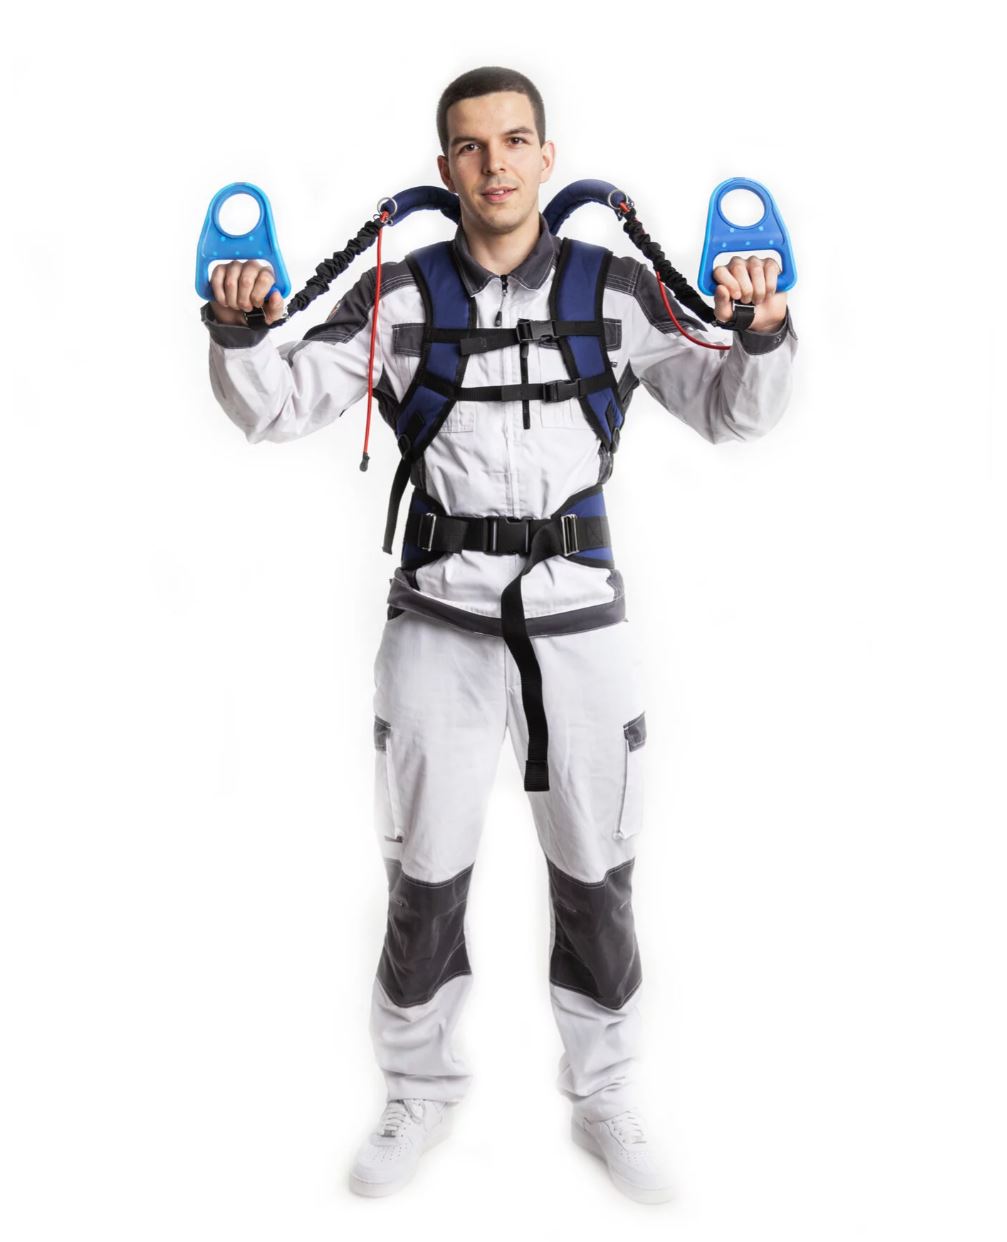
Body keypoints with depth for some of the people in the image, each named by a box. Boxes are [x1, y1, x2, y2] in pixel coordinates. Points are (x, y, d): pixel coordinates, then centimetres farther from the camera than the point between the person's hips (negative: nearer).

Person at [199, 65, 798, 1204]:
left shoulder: (618, 289, 1)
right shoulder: (397, 294, 0)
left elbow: (731, 415, 3)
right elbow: (278, 410, 0)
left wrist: (763, 336, -17)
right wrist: (238, 331, -20)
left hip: (583, 620, 1)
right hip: (440, 625, 0)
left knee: (596, 885, 12)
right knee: (424, 883, 11)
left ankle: (604, 1101, 34)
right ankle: (420, 1092, 35)